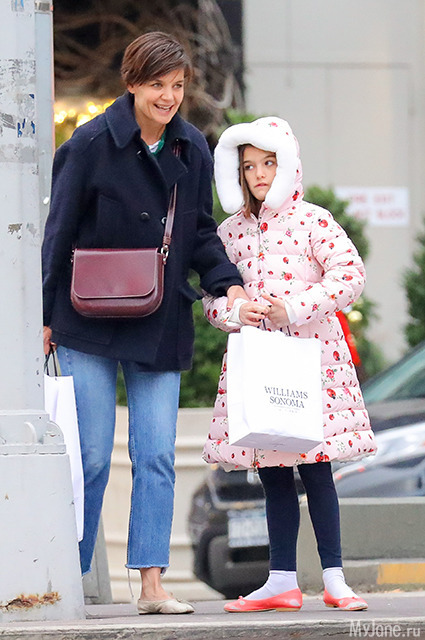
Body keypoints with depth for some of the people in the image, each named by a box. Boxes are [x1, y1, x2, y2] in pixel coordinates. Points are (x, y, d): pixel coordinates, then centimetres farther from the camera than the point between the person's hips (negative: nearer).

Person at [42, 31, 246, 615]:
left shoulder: (192, 150, 5)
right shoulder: (92, 145, -8)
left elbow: (200, 233, 14)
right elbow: (59, 234, -4)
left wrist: (228, 284, -3)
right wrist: (45, 315, -4)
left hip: (162, 326, 4)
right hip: (89, 325, -4)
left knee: (157, 457, -2)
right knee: (91, 457, -2)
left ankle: (152, 584, -1)